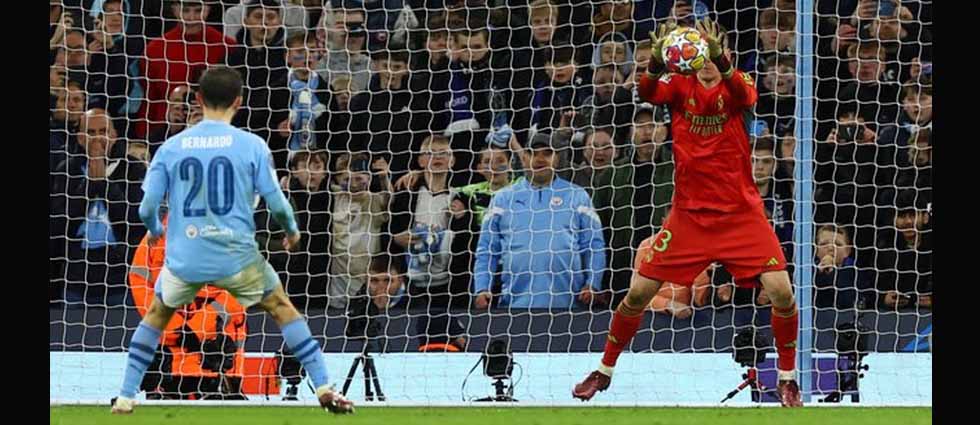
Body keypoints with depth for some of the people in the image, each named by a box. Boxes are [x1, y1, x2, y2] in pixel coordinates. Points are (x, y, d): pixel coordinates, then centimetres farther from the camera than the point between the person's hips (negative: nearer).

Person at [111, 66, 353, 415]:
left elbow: (147, 208, 1)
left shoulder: (171, 148, 1)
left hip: (184, 258, 1)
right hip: (237, 256, -1)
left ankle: (126, 397, 21)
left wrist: (154, 231, 25)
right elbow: (276, 203, -4)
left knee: (156, 314, 26)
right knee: (282, 308, 18)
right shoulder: (252, 146, -4)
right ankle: (323, 388, 11)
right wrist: (292, 232, 18)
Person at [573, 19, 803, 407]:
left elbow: (746, 96, -29)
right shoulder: (680, 85, 1)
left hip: (741, 214, -1)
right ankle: (604, 370, 19)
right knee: (638, 292, -1)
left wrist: (721, 61, -49)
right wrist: (656, 62, -45)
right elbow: (647, 94, -22)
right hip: (689, 213, 1)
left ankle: (787, 377, 8)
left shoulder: (734, 87, -3)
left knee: (782, 293, -13)